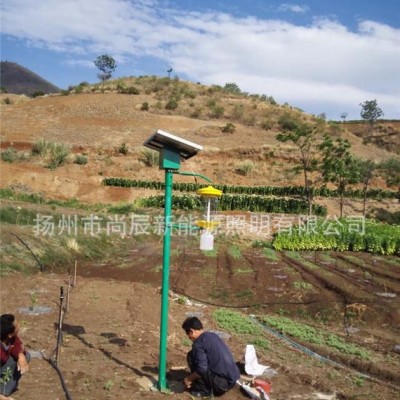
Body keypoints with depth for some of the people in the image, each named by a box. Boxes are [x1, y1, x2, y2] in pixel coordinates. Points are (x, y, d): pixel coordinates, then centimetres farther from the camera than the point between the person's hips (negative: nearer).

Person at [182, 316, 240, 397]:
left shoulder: (198, 343, -11)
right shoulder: (213, 335, 15)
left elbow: (201, 369, -20)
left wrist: (189, 379, -1)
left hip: (221, 382, -9)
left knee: (192, 356, -1)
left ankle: (204, 390, 5)